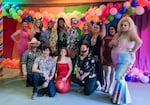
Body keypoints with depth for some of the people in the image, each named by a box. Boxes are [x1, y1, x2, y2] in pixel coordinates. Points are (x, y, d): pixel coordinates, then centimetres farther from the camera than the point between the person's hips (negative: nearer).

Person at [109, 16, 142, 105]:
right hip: (116, 58, 7)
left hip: (124, 58, -7)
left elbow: (139, 42, -23)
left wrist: (132, 51, -15)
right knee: (120, 78, 11)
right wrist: (112, 42, -2)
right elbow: (110, 44, 20)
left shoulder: (131, 33, -4)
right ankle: (118, 96, 21)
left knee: (119, 77, -11)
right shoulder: (118, 34, 17)